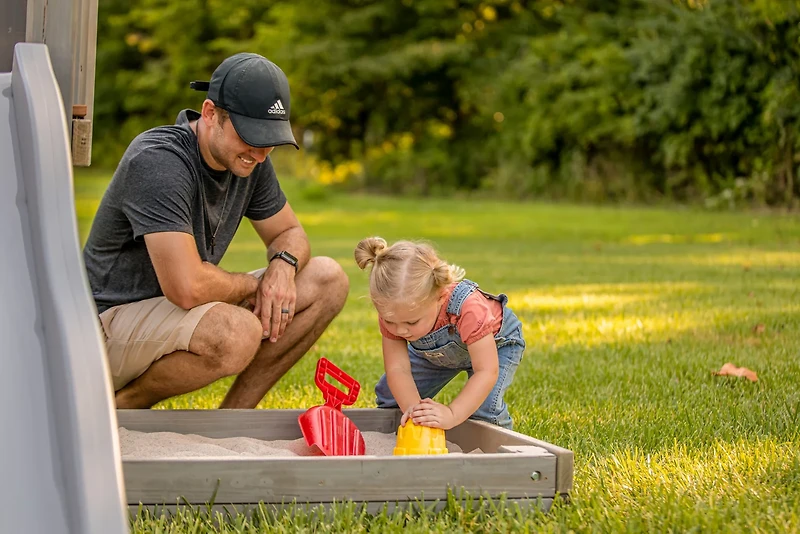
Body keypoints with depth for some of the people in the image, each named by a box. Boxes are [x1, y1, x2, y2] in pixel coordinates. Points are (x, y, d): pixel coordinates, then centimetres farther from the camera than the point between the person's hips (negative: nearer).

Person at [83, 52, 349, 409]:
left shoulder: (249, 157, 1)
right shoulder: (158, 161, -25)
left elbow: (290, 232, 17)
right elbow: (187, 289, -33)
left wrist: (283, 265, -9)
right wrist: (253, 286, -13)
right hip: (113, 322, -9)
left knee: (327, 280, -1)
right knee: (237, 333, -38)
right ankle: (122, 405, -9)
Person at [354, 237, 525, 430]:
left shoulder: (469, 308, -47)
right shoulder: (393, 312, -33)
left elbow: (486, 372, -46)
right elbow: (397, 368, -32)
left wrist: (452, 415, -57)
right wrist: (413, 408, -51)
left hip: (495, 343, -4)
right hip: (437, 351, 5)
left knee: (484, 408, -26)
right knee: (390, 395, 2)